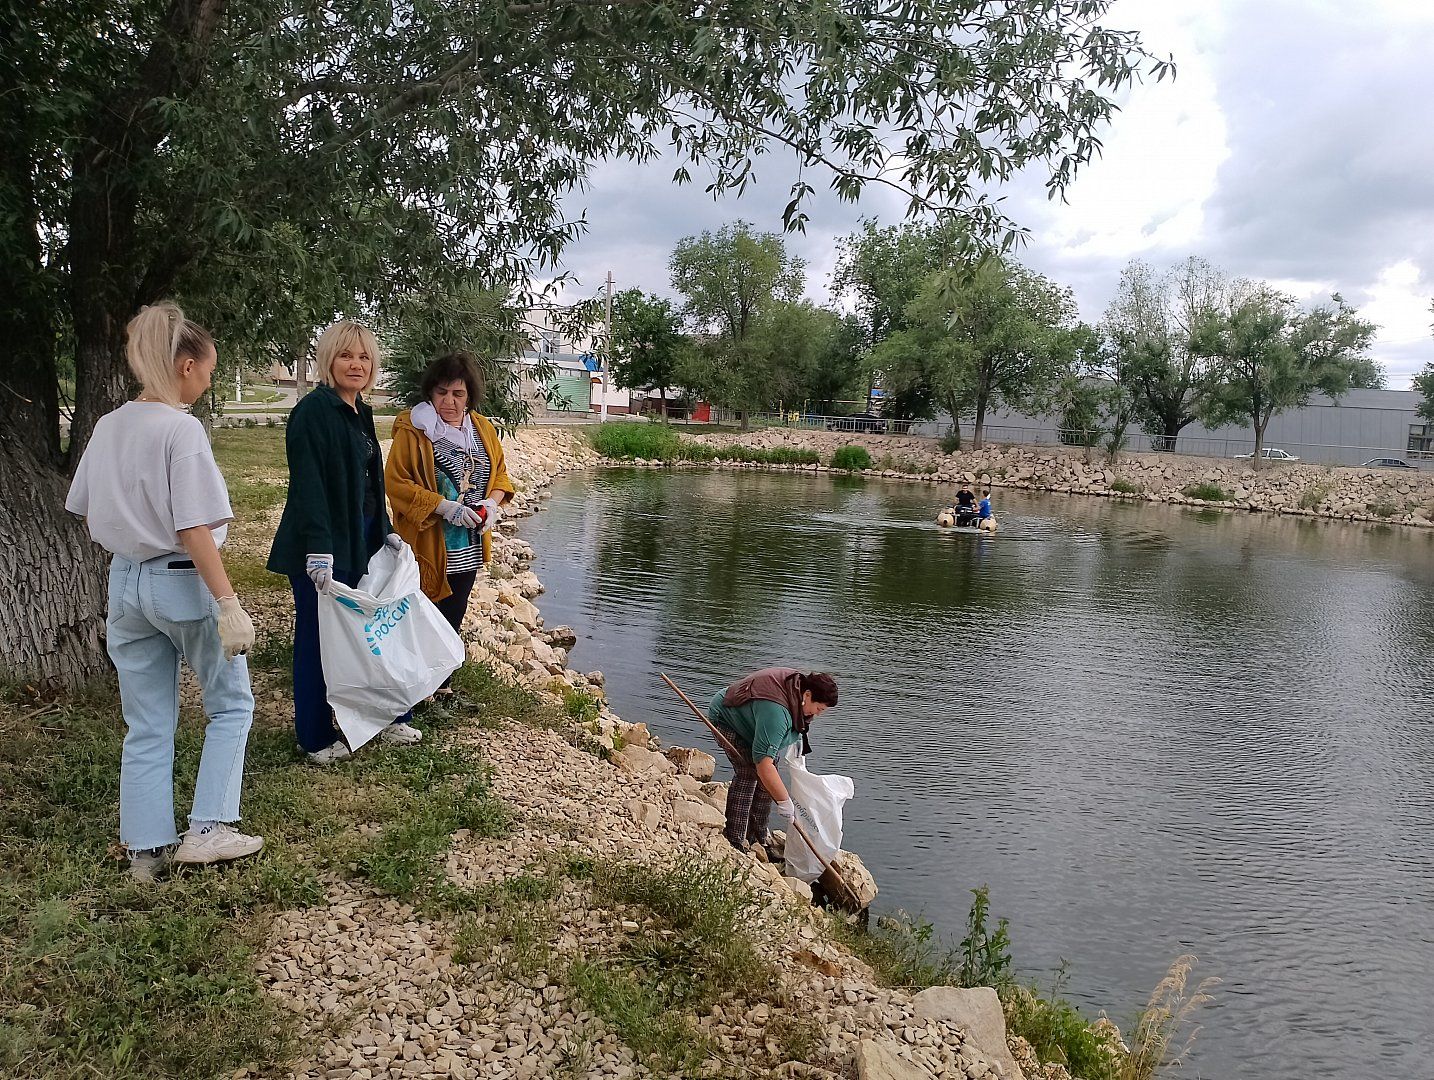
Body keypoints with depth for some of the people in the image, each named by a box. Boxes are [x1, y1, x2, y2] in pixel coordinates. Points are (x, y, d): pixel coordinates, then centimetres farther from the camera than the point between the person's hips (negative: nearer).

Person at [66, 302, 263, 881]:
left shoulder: (108, 426, 5)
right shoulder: (182, 429, -17)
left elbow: (84, 508, 14)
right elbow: (194, 530, -22)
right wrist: (228, 604, -22)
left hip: (126, 583, 7)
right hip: (182, 582, -7)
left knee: (146, 726, 14)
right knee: (231, 703, 12)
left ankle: (146, 848, 19)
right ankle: (207, 829, 9)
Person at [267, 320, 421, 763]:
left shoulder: (360, 412, 13)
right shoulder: (314, 411, -15)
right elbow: (308, 485, -22)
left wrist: (387, 531, 18)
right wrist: (319, 552, -27)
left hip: (361, 542, 8)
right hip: (325, 547, -8)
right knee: (318, 639, 3)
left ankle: (387, 718, 24)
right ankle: (317, 739, 15)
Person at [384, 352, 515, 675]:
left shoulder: (483, 429, 6)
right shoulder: (413, 430, -12)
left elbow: (500, 474, 14)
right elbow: (395, 482, -15)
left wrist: (492, 503, -7)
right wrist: (444, 506, -24)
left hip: (469, 547, 6)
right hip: (428, 544, -6)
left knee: (453, 618, 18)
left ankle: (441, 682, 33)